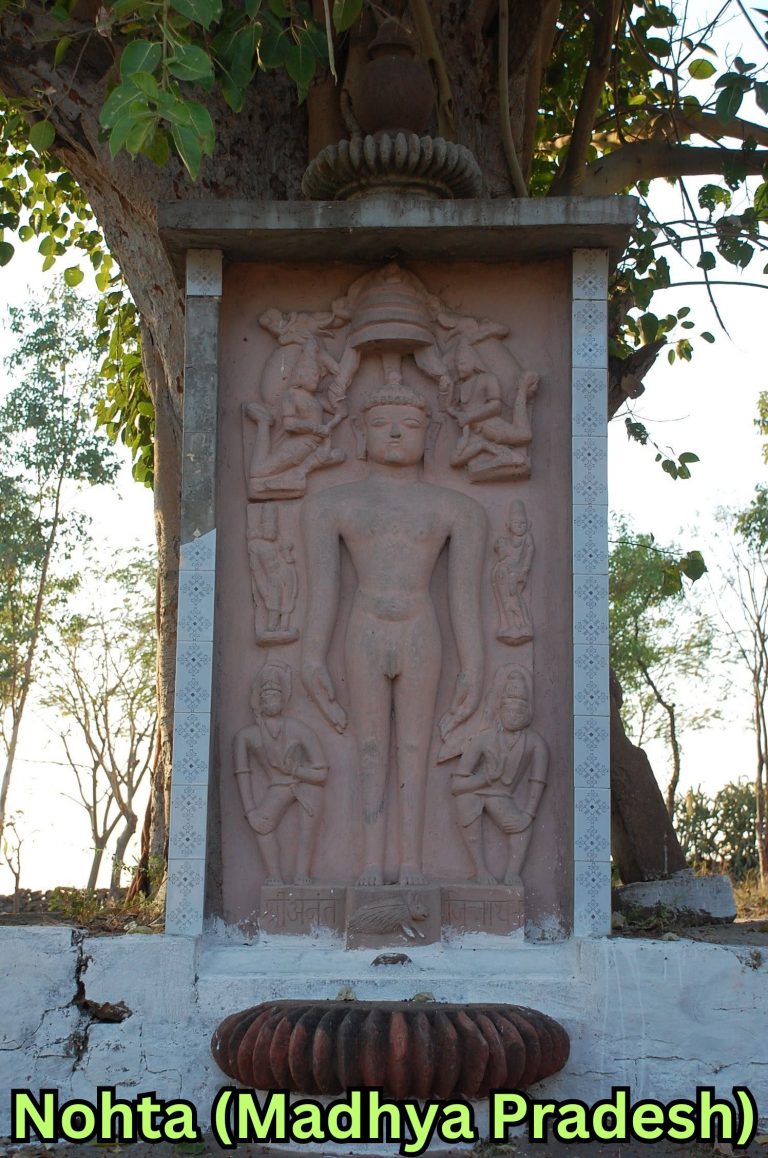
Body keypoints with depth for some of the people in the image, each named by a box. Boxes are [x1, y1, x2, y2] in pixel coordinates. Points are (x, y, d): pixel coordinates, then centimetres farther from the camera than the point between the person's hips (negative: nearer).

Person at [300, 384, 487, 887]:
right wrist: (313, 660, 0)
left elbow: (466, 597, 1)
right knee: (371, 751, 4)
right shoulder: (333, 504, 4)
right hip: (365, 638, 1)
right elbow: (322, 590, 3)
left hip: (422, 639, 0)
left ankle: (412, 864, 7)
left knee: (414, 753, 4)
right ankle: (373, 862, 8)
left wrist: (473, 671, 0)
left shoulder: (457, 509, 3)